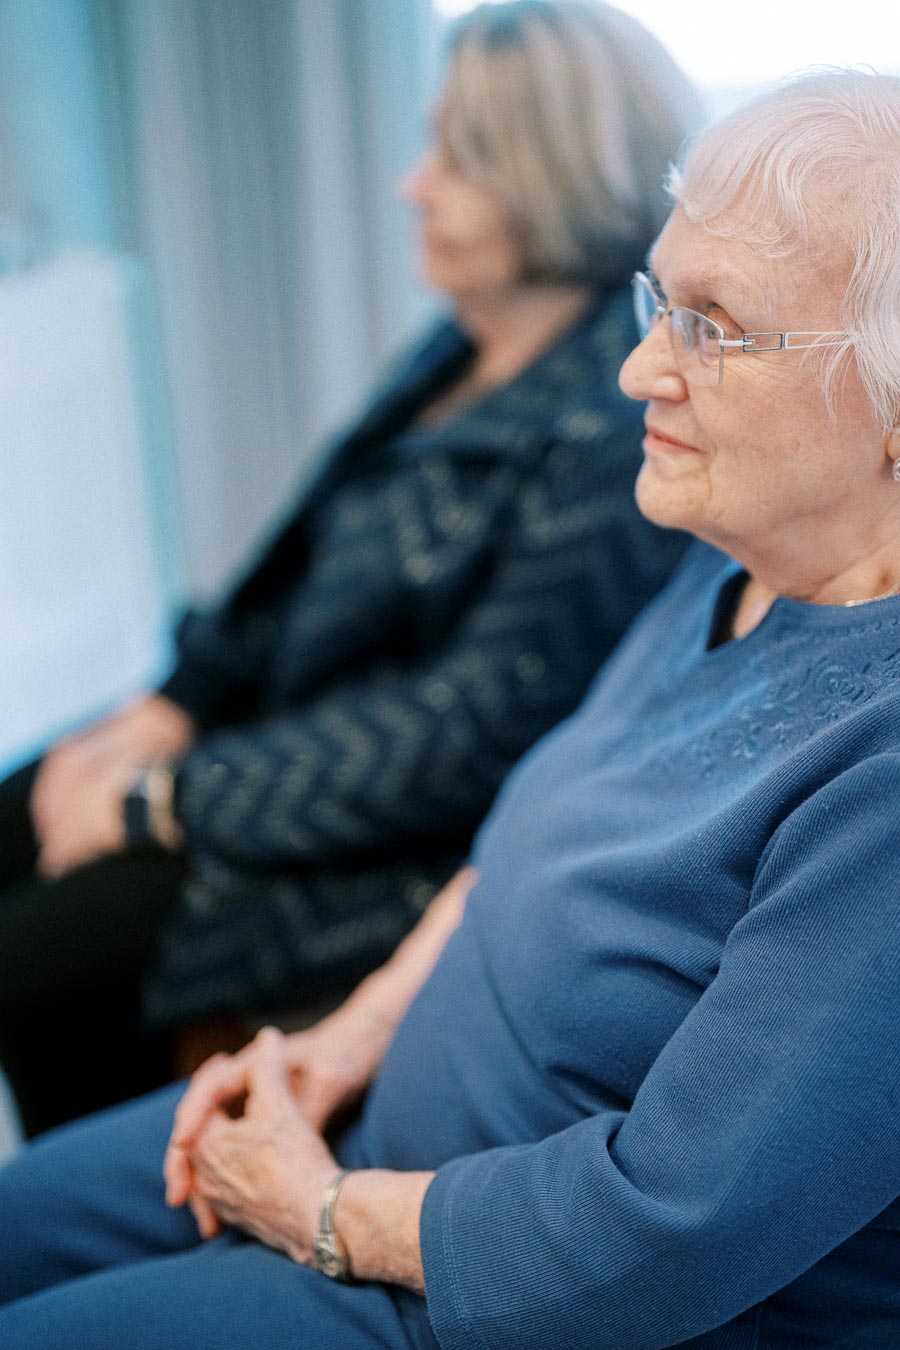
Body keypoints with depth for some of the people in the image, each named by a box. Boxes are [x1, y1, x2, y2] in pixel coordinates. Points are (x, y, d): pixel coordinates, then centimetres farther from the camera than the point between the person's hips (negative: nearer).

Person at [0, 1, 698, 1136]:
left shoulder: (607, 439, -27)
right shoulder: (470, 351, 2)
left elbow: (471, 734, -26)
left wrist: (171, 796, -19)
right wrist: (177, 703, 1)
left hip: (421, 850, -9)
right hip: (294, 725, 9)